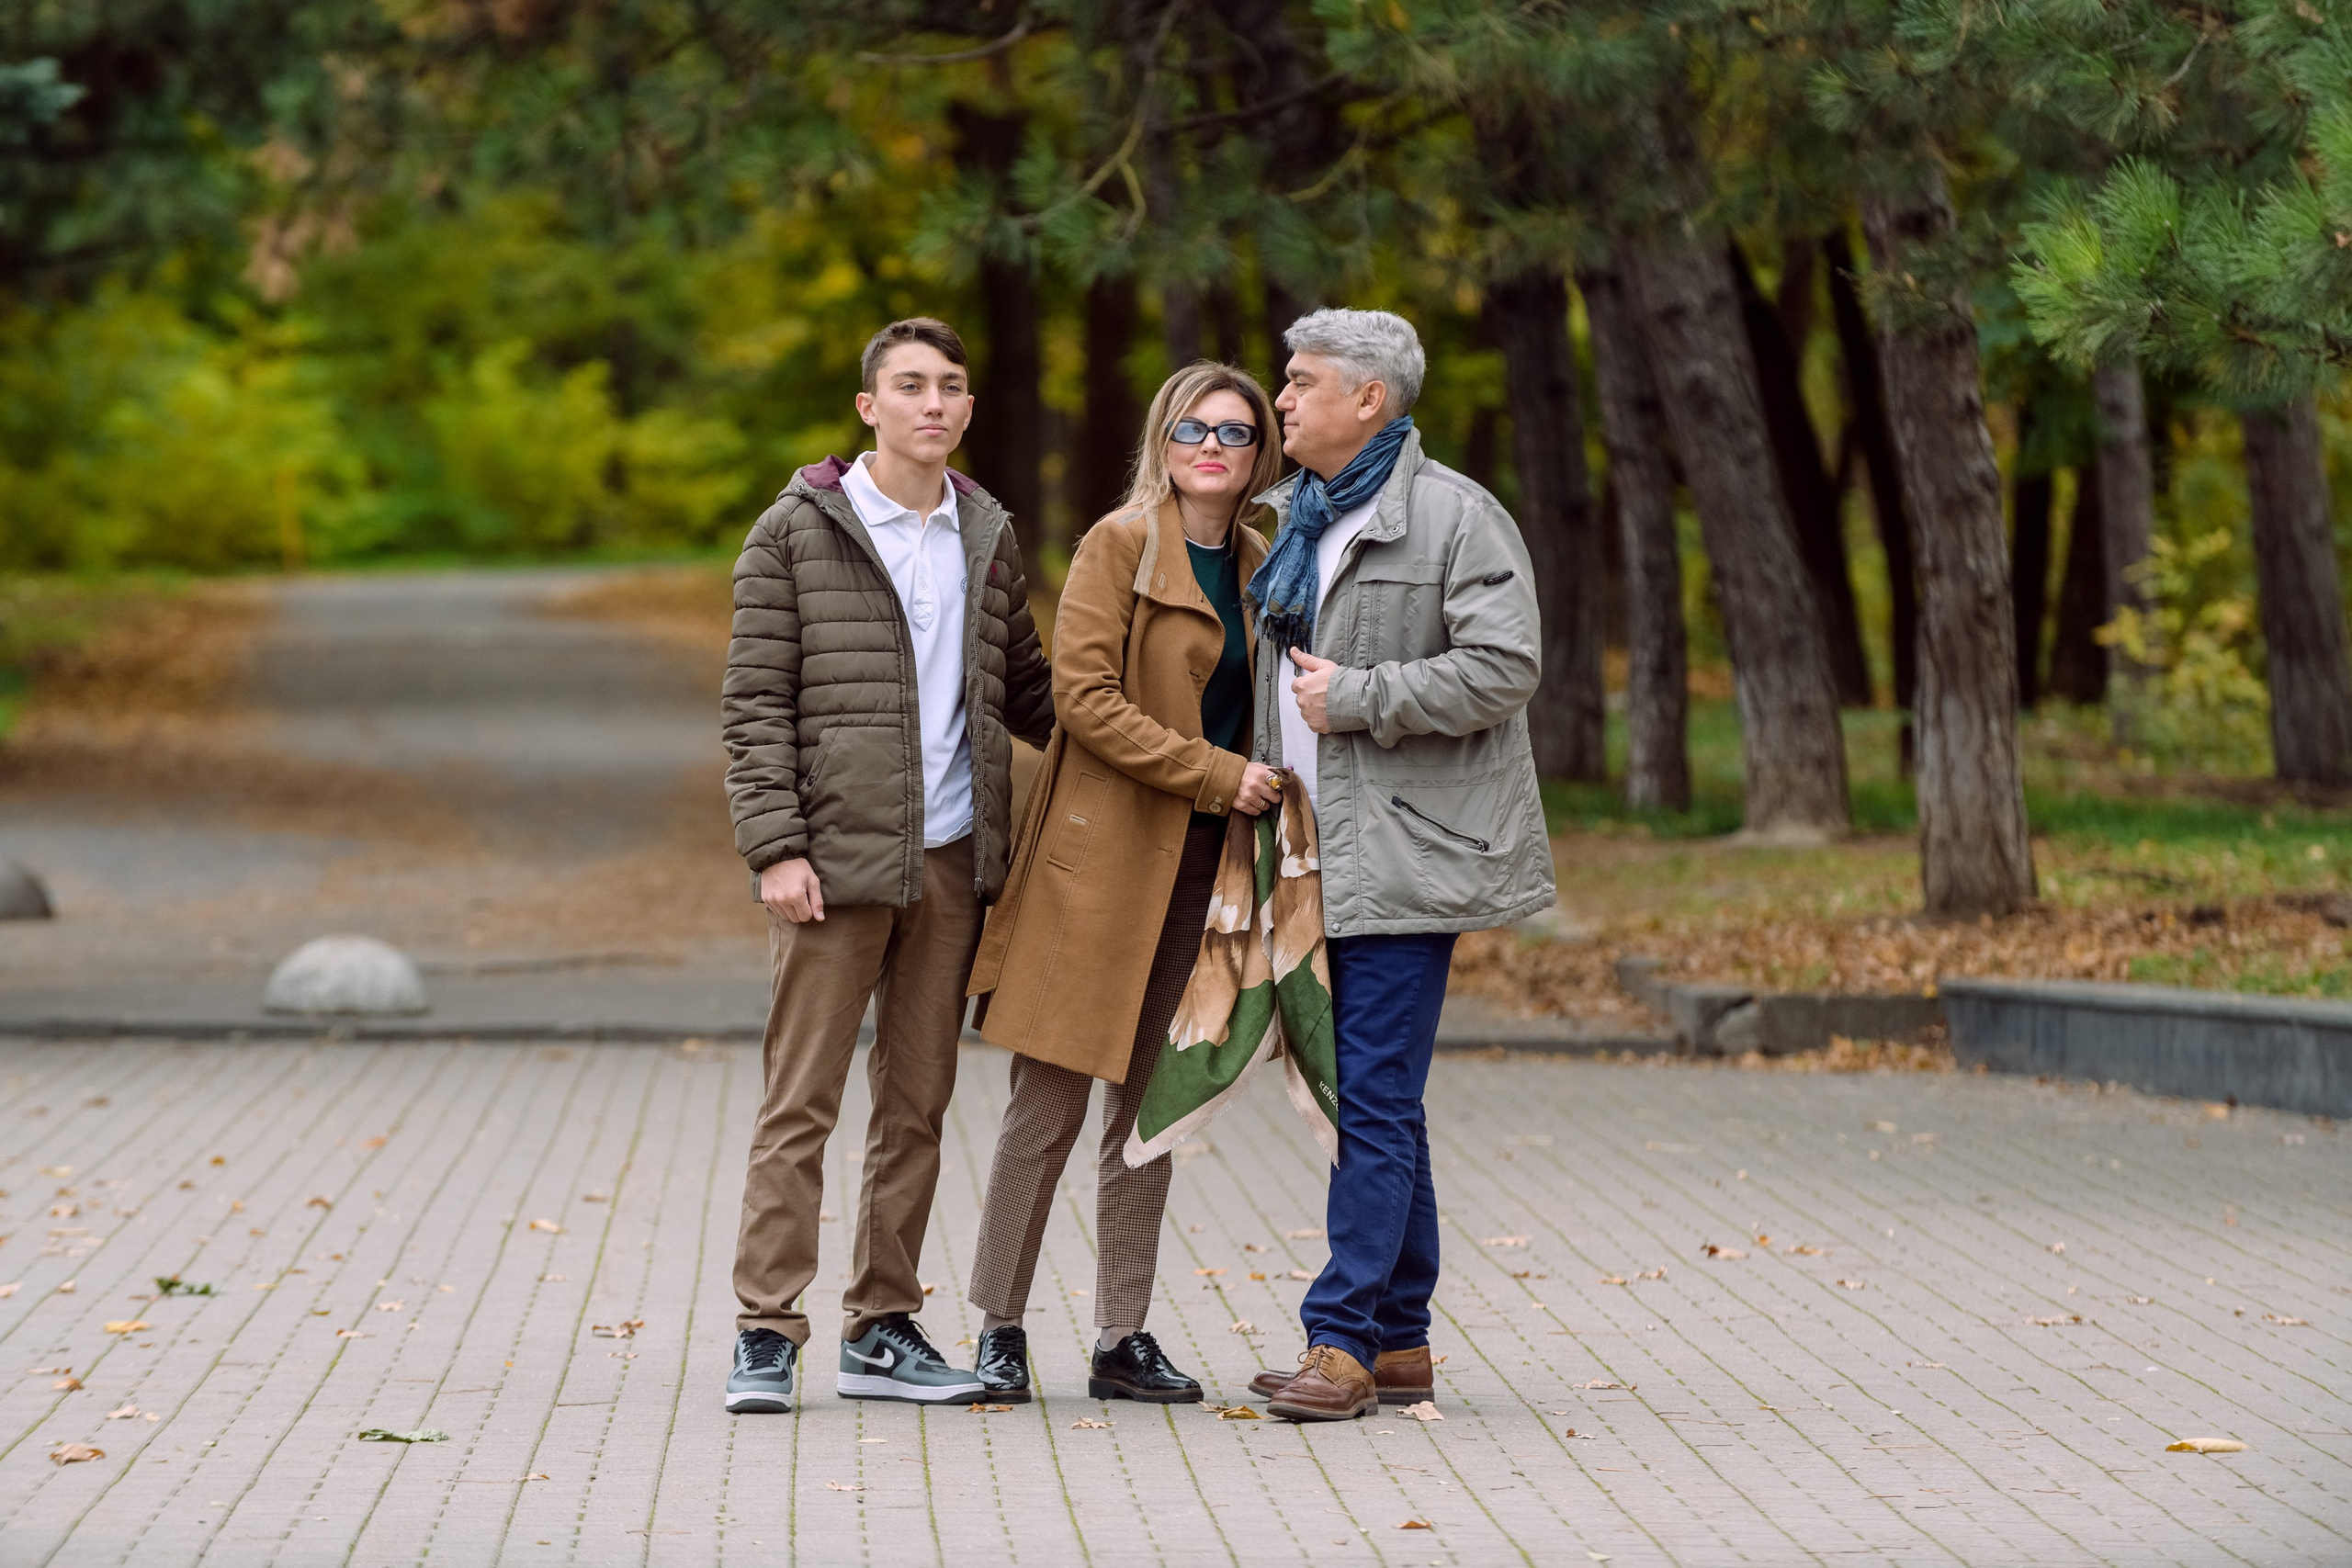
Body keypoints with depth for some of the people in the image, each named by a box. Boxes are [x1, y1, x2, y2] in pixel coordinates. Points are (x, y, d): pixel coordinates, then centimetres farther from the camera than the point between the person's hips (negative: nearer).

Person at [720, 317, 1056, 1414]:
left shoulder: (987, 540, 12)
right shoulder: (798, 533, -2)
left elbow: (1026, 692, 21)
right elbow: (756, 705, -5)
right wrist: (776, 848, -12)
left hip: (951, 859, 5)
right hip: (835, 858, -5)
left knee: (917, 1106, 8)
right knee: (801, 1102, -4)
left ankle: (882, 1329, 16)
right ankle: (767, 1333, 0)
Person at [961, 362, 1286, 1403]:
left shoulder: (1258, 569, 14)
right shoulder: (1120, 546, -5)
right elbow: (1084, 695, -14)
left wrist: (1272, 793, 8)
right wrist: (1214, 774, -16)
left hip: (1199, 868, 6)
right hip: (1102, 857, -6)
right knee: (1049, 1104, -3)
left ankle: (1123, 1340, 12)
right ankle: (1000, 1329, 5)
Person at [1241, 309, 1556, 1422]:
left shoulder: (1454, 517, -7)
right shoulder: (1295, 521, 19)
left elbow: (1503, 665, -16)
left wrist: (1357, 699, -15)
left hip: (1406, 854, -8)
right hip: (1324, 858, 8)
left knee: (1375, 1098, -11)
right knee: (1369, 1101, 10)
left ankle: (1341, 1340, -12)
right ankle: (1400, 1343, 15)